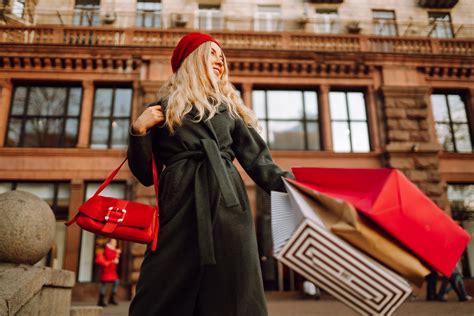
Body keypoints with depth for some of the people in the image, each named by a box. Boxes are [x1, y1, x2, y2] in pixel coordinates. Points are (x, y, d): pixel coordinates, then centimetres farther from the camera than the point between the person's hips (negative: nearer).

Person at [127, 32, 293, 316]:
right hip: (181, 206, -1)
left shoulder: (229, 107, 19)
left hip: (228, 205, 2)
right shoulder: (162, 109, 15)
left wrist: (287, 182, -8)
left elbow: (256, 157, 9)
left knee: (230, 293, -1)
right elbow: (146, 174, 10)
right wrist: (139, 130, -4)